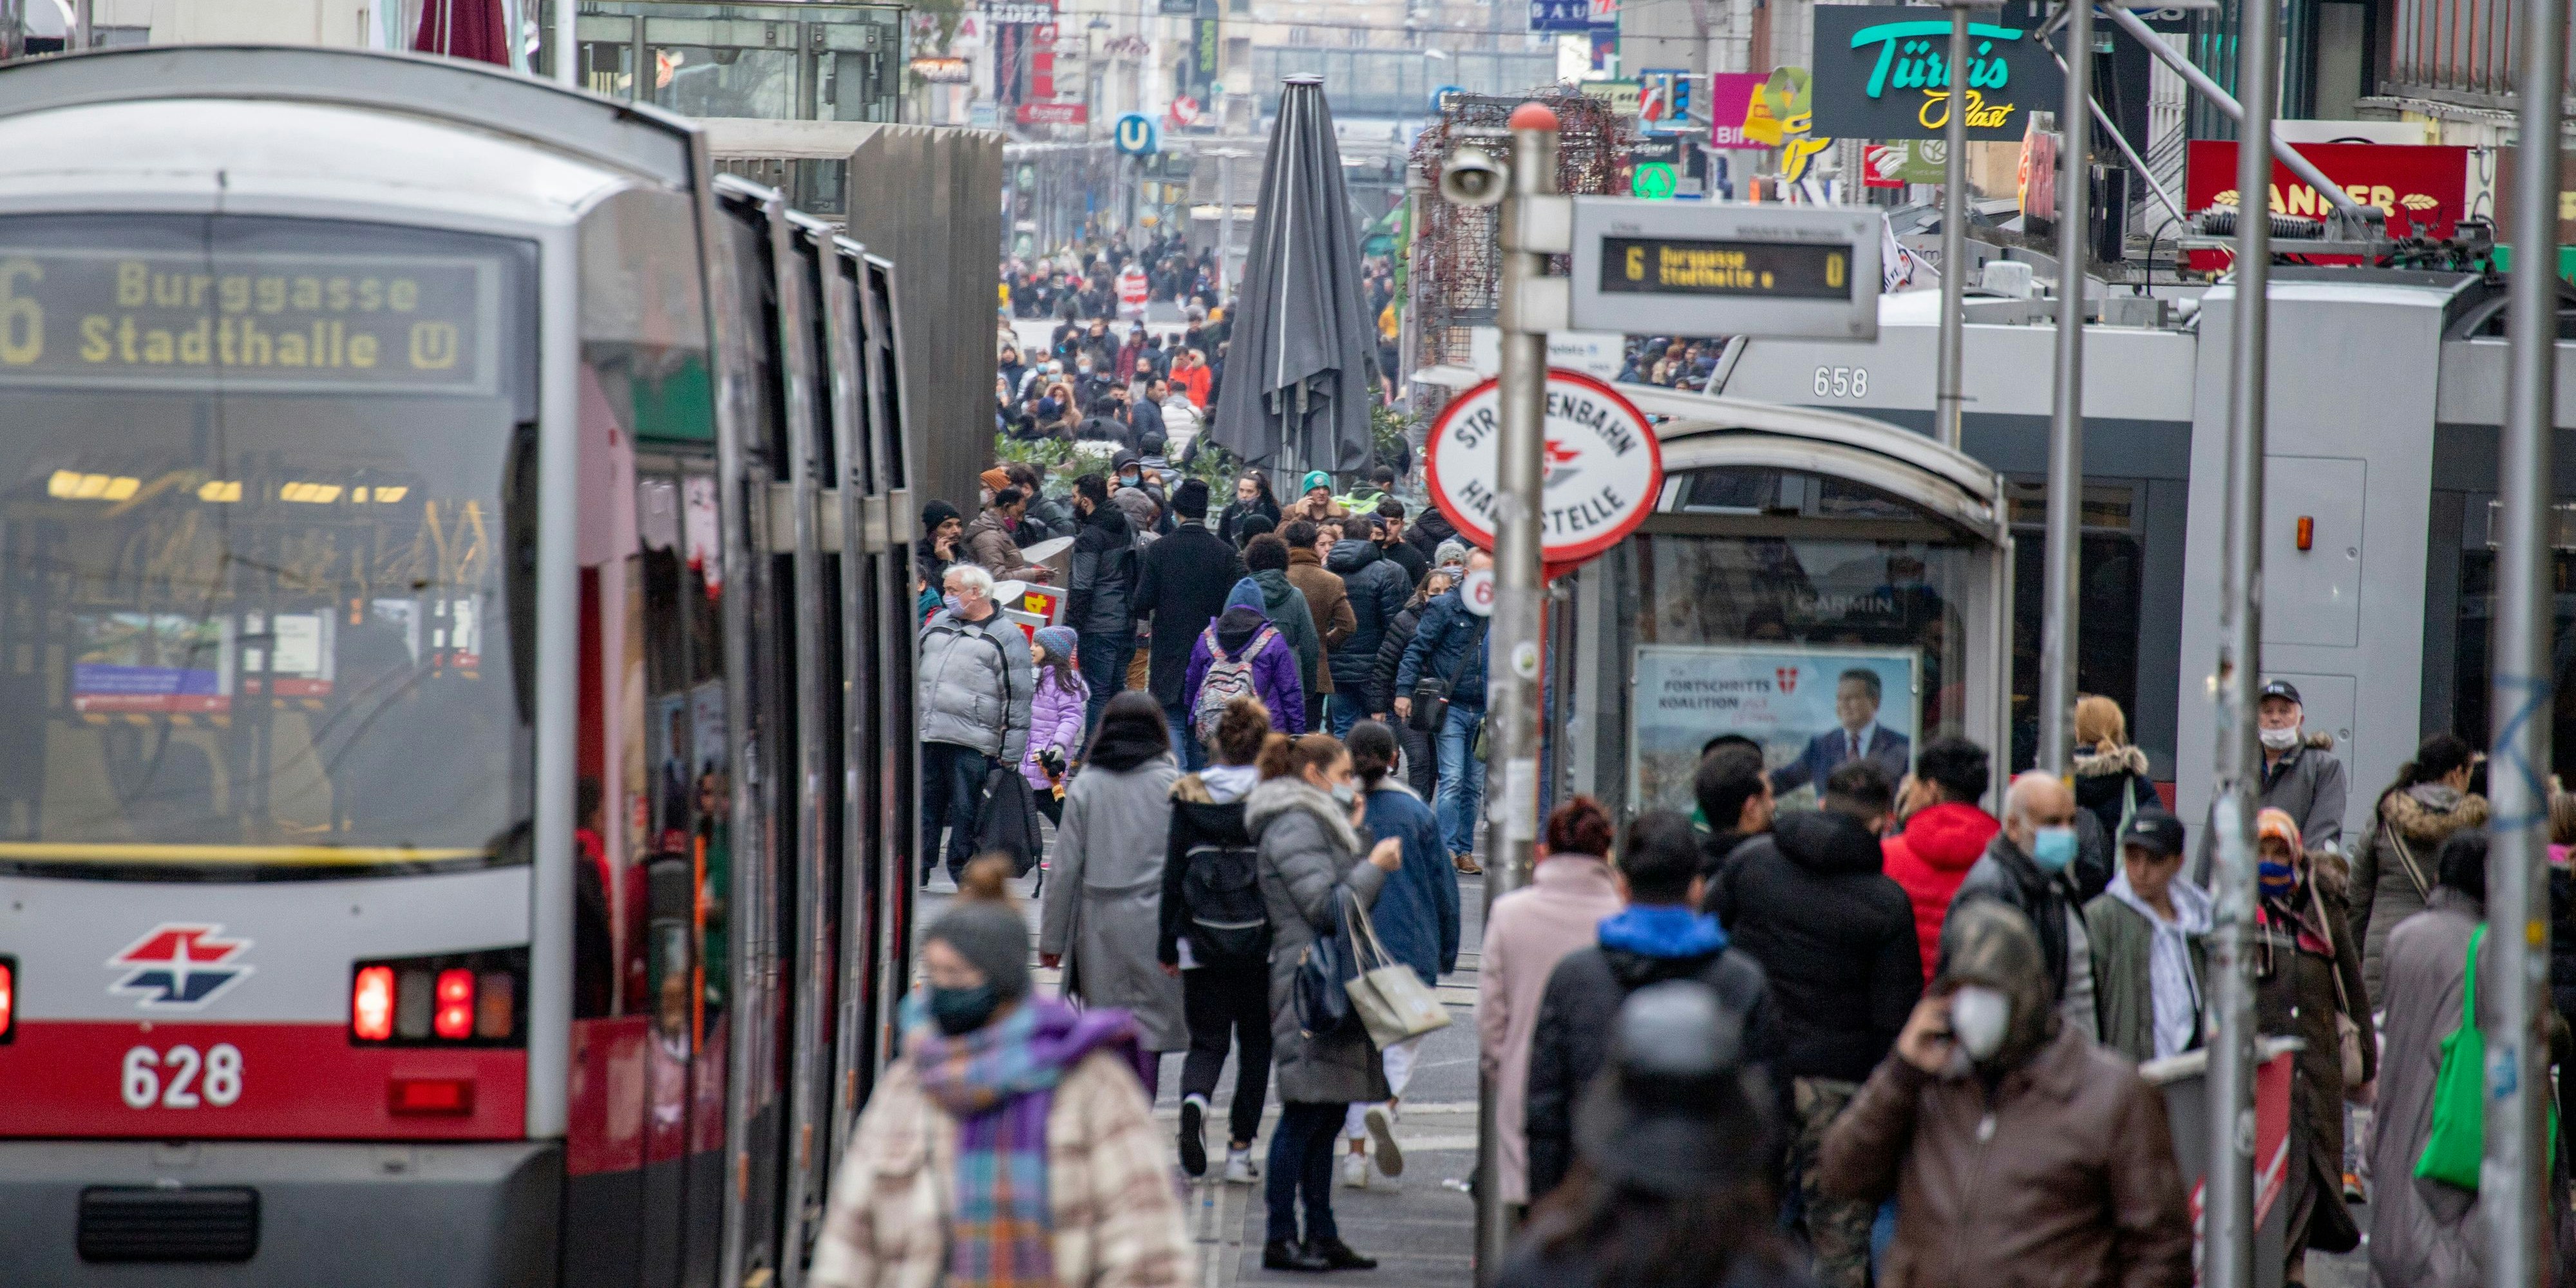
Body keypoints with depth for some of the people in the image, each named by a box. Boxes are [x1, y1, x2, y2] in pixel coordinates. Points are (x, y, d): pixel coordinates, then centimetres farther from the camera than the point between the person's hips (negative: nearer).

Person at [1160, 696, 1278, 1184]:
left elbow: (1173, 873, 2)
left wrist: (1167, 943, 8)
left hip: (1202, 939, 1)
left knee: (1207, 1041, 9)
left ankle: (1194, 1098, -24)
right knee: (1256, 1041, 14)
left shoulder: (1189, 796, -2)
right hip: (1262, 940, -1)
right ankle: (1240, 1149, 11)